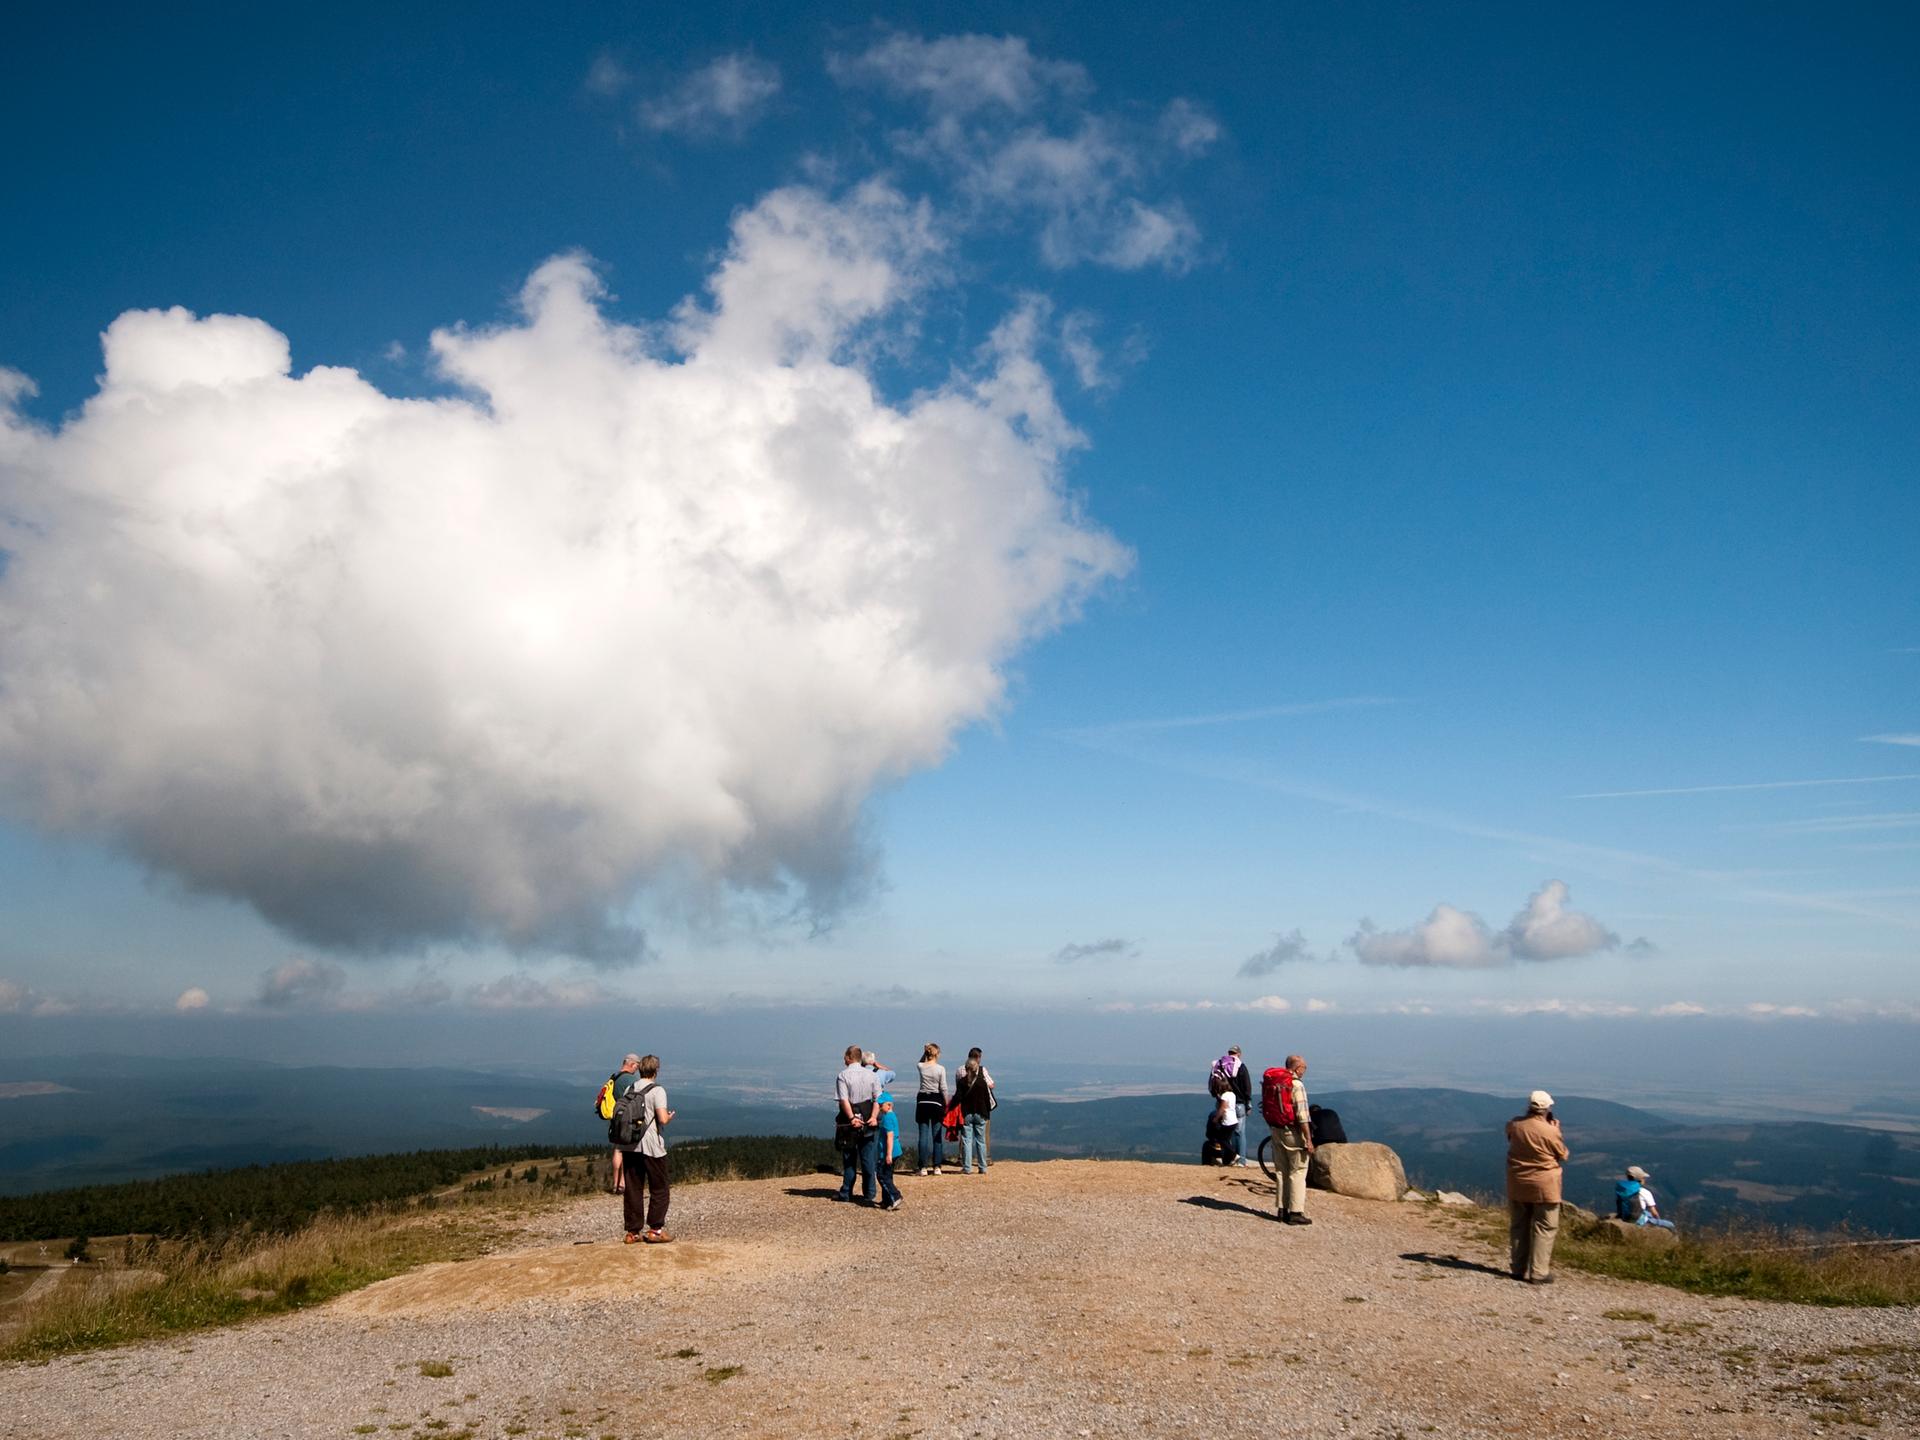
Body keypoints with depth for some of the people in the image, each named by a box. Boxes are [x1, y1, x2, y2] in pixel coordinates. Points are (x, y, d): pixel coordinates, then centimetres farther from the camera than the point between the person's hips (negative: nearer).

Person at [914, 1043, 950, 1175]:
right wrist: (946, 1103, 2)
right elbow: (943, 1088, -7)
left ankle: (923, 1167, 1)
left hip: (923, 1102, 2)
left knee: (923, 1135, 3)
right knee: (936, 1136, 5)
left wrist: (925, 1051, 10)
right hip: (936, 1101, -2)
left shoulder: (921, 1067, -2)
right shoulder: (940, 1069, -8)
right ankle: (937, 1167, 5)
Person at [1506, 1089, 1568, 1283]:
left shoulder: (1514, 1125, -6)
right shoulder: (1549, 1131, -20)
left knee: (1518, 1227, 15)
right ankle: (1538, 1273, 4)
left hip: (1517, 1185, 5)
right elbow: (1563, 1155, -4)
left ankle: (1519, 1269, 22)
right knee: (1544, 1229, 5)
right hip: (1544, 1187, -5)